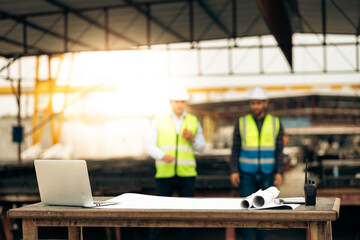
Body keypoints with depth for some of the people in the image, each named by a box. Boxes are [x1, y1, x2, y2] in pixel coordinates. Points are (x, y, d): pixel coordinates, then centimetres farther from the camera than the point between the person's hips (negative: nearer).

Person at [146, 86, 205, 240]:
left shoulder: (194, 121, 11)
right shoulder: (159, 121, 6)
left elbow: (201, 147, 11)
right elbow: (150, 146, 0)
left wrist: (192, 138, -10)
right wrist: (163, 155, -20)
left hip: (187, 174, 2)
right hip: (164, 173, -2)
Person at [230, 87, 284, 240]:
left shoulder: (276, 123, 0)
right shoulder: (242, 123, -2)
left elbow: (279, 151, 1)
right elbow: (235, 149, 0)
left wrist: (279, 173, -8)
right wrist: (234, 171, -9)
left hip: (267, 174, 1)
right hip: (247, 174, -1)